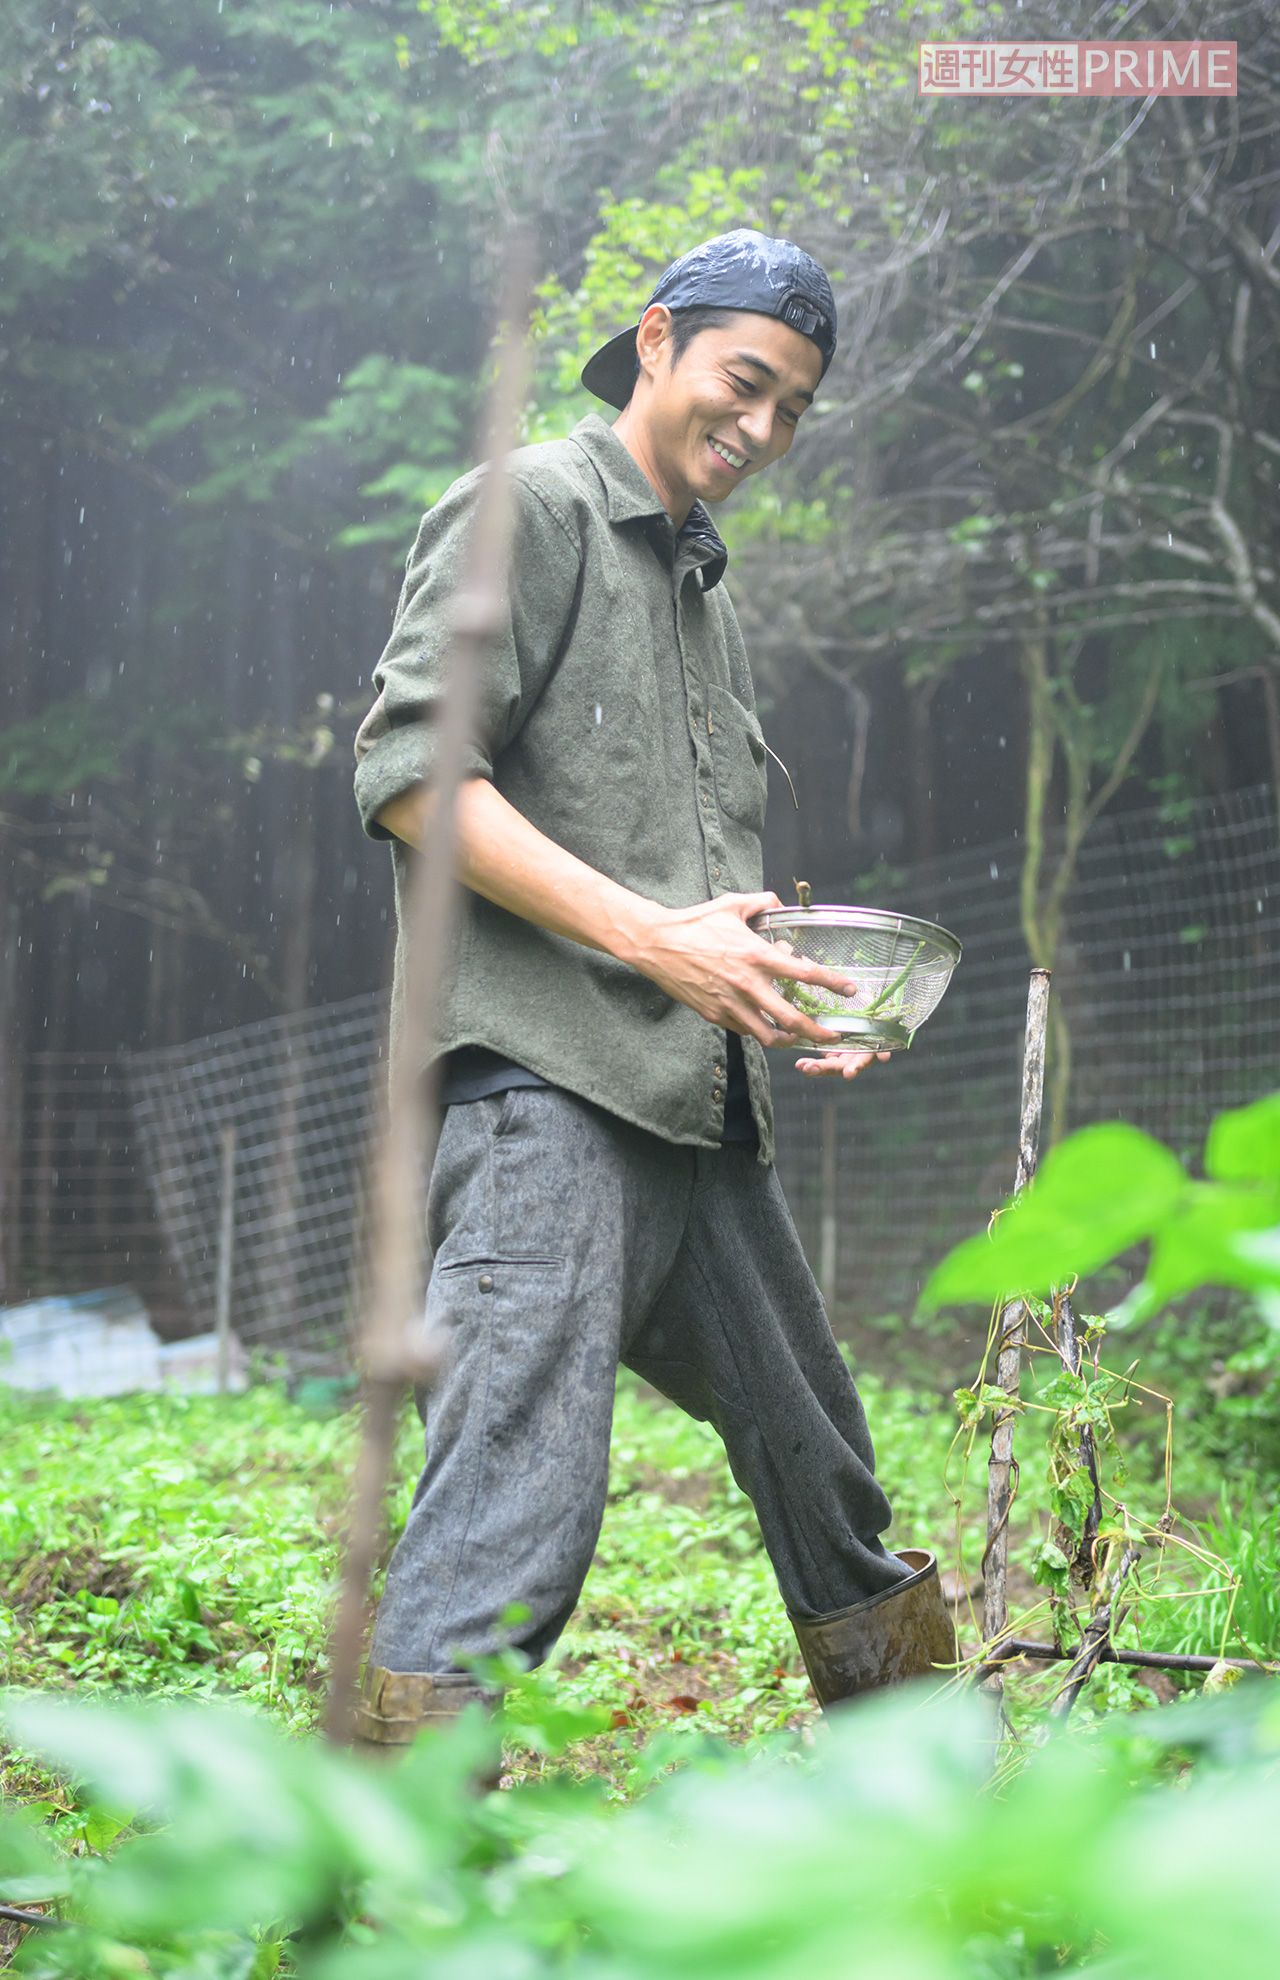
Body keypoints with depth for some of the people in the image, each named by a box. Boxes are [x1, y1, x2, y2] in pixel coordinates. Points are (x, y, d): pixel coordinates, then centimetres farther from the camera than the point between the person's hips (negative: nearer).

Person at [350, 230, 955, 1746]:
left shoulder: (702, 585, 27)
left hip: (703, 1109, 9)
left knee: (818, 1459, 20)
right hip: (545, 1078, -9)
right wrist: (648, 937, -20)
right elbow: (408, 769, -13)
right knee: (517, 1504, -21)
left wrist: (794, 990, 10)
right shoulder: (529, 509, 0)